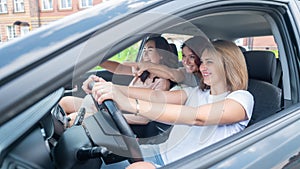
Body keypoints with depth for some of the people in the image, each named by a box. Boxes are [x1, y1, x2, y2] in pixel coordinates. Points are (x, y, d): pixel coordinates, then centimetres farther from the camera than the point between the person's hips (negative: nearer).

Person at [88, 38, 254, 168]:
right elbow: (158, 95, -4)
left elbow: (197, 117, -26)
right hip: (163, 153, 6)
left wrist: (130, 104, -35)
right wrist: (113, 87, -19)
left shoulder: (242, 98, -7)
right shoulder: (196, 92, 14)